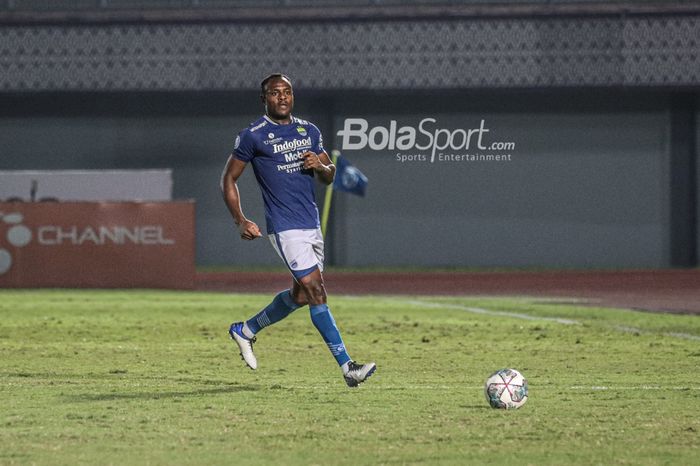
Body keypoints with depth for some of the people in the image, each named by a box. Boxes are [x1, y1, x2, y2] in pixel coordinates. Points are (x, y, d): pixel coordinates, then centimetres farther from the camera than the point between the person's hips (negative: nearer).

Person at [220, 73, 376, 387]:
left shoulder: (309, 131, 12)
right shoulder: (252, 136, -5)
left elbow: (329, 176, 19)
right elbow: (229, 179, 2)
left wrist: (320, 166, -5)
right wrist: (240, 221, -8)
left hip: (312, 225, 7)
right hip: (285, 228, -7)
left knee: (301, 295, 15)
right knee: (316, 291, -14)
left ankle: (246, 330, 36)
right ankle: (347, 367, -16)